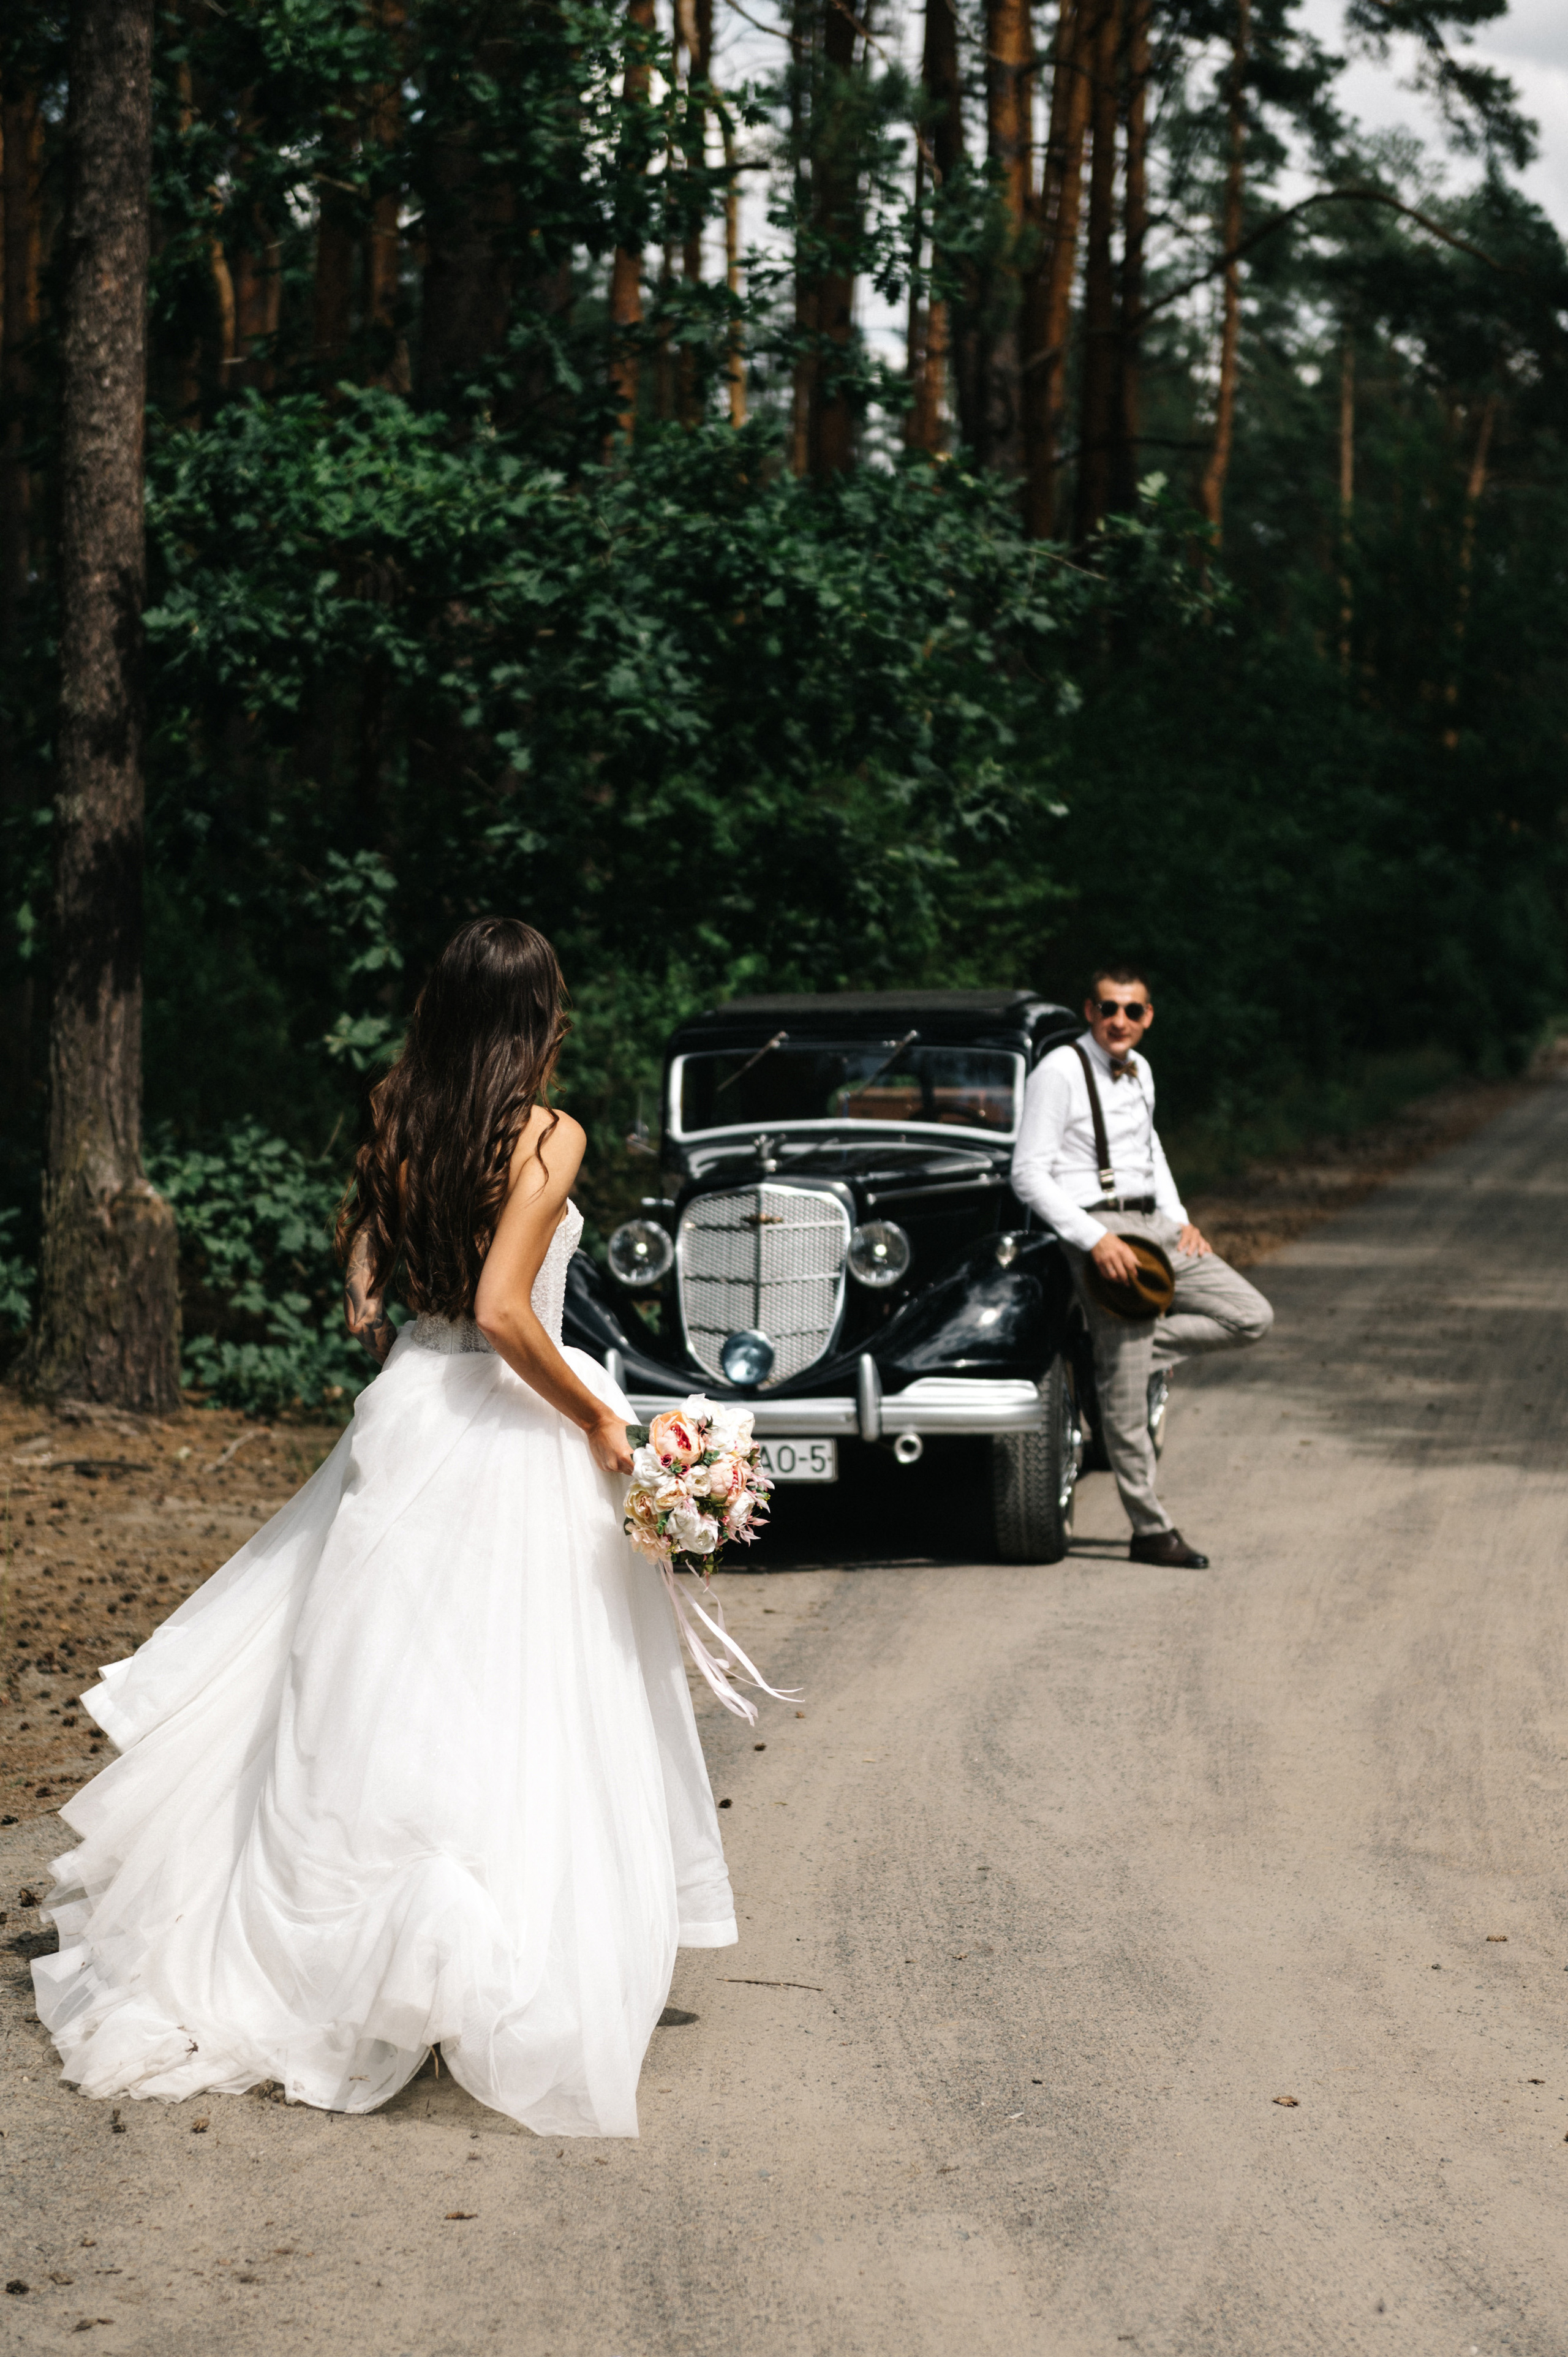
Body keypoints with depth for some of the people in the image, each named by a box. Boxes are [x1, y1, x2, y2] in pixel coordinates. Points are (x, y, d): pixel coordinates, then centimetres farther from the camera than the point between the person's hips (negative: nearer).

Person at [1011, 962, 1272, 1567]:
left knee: (1252, 1317, 1)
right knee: (1125, 1395, -7)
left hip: (1154, 1226, 8)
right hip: (1098, 1231, -8)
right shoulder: (1059, 1073, -10)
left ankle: (1146, 1350, 8)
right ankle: (1151, 1532, -1)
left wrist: (1180, 1219, 15)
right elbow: (1029, 1176, -13)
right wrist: (1096, 1240, -21)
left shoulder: (1139, 1071, 13)